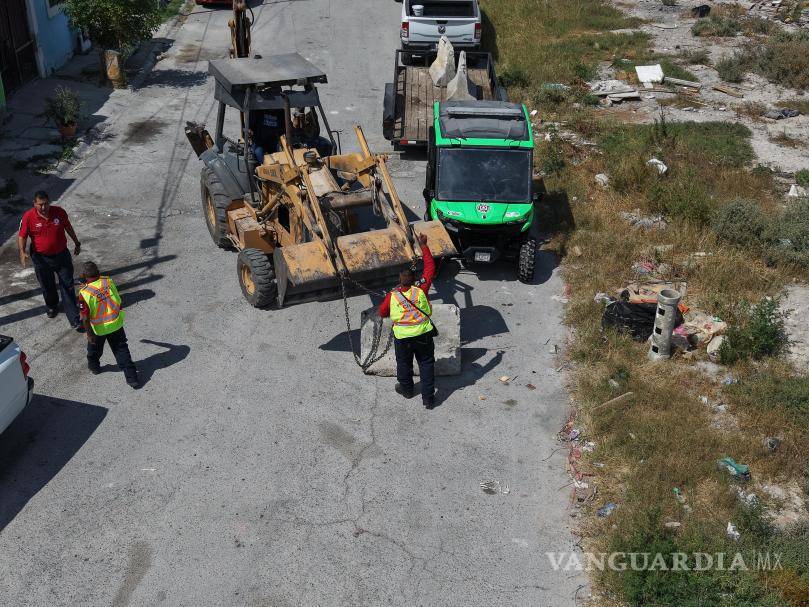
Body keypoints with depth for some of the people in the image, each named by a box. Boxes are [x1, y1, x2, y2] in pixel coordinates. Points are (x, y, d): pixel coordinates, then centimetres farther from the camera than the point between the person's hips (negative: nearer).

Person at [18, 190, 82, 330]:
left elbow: (68, 228, 6)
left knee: (68, 286, 0)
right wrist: (22, 252, -22)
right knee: (47, 286, 16)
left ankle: (74, 320, 2)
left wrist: (77, 243, 16)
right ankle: (52, 307, 46)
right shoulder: (28, 216, -15)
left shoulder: (60, 212, -11)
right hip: (41, 258, 0)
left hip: (61, 255, 0)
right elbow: (22, 236, -6)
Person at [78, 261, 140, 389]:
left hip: (98, 329, -2)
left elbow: (85, 318, -19)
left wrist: (89, 334, -7)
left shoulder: (84, 293, -24)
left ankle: (94, 366, 52)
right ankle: (132, 377, 8)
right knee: (122, 350, 12)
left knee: (94, 348, 27)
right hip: (116, 325, 2)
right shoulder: (108, 282, -13)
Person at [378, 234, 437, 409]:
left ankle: (406, 389, 44)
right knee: (426, 364, 11)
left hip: (402, 337, 0)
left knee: (404, 363, 23)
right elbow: (430, 268, -7)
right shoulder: (421, 289, -17)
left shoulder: (392, 296, -16)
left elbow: (382, 313, 1)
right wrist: (424, 246, -1)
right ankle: (428, 398, 11)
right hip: (423, 335, 0)